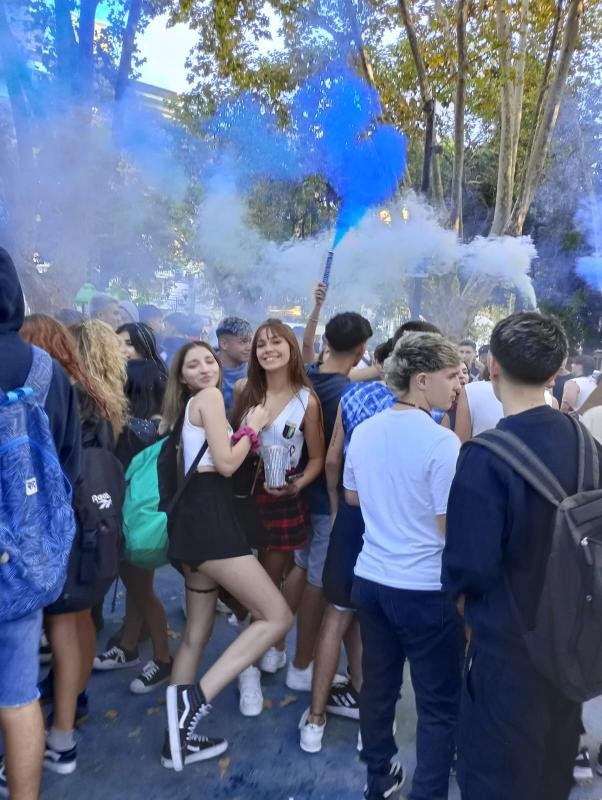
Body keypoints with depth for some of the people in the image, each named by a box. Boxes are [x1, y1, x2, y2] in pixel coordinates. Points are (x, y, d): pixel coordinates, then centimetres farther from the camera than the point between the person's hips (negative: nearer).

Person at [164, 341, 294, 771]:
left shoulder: (196, 405, 25)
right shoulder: (210, 397, -5)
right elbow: (226, 463, -12)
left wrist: (247, 431, 9)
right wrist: (253, 427, 1)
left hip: (196, 517, 10)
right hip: (209, 517, -10)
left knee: (198, 632, 16)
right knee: (277, 616, -9)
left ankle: (180, 736, 24)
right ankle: (195, 697, -13)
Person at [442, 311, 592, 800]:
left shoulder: (486, 456, -28)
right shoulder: (582, 440, -6)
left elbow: (469, 565, -25)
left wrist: (455, 585, -4)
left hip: (509, 638, -6)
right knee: (553, 759, 28)